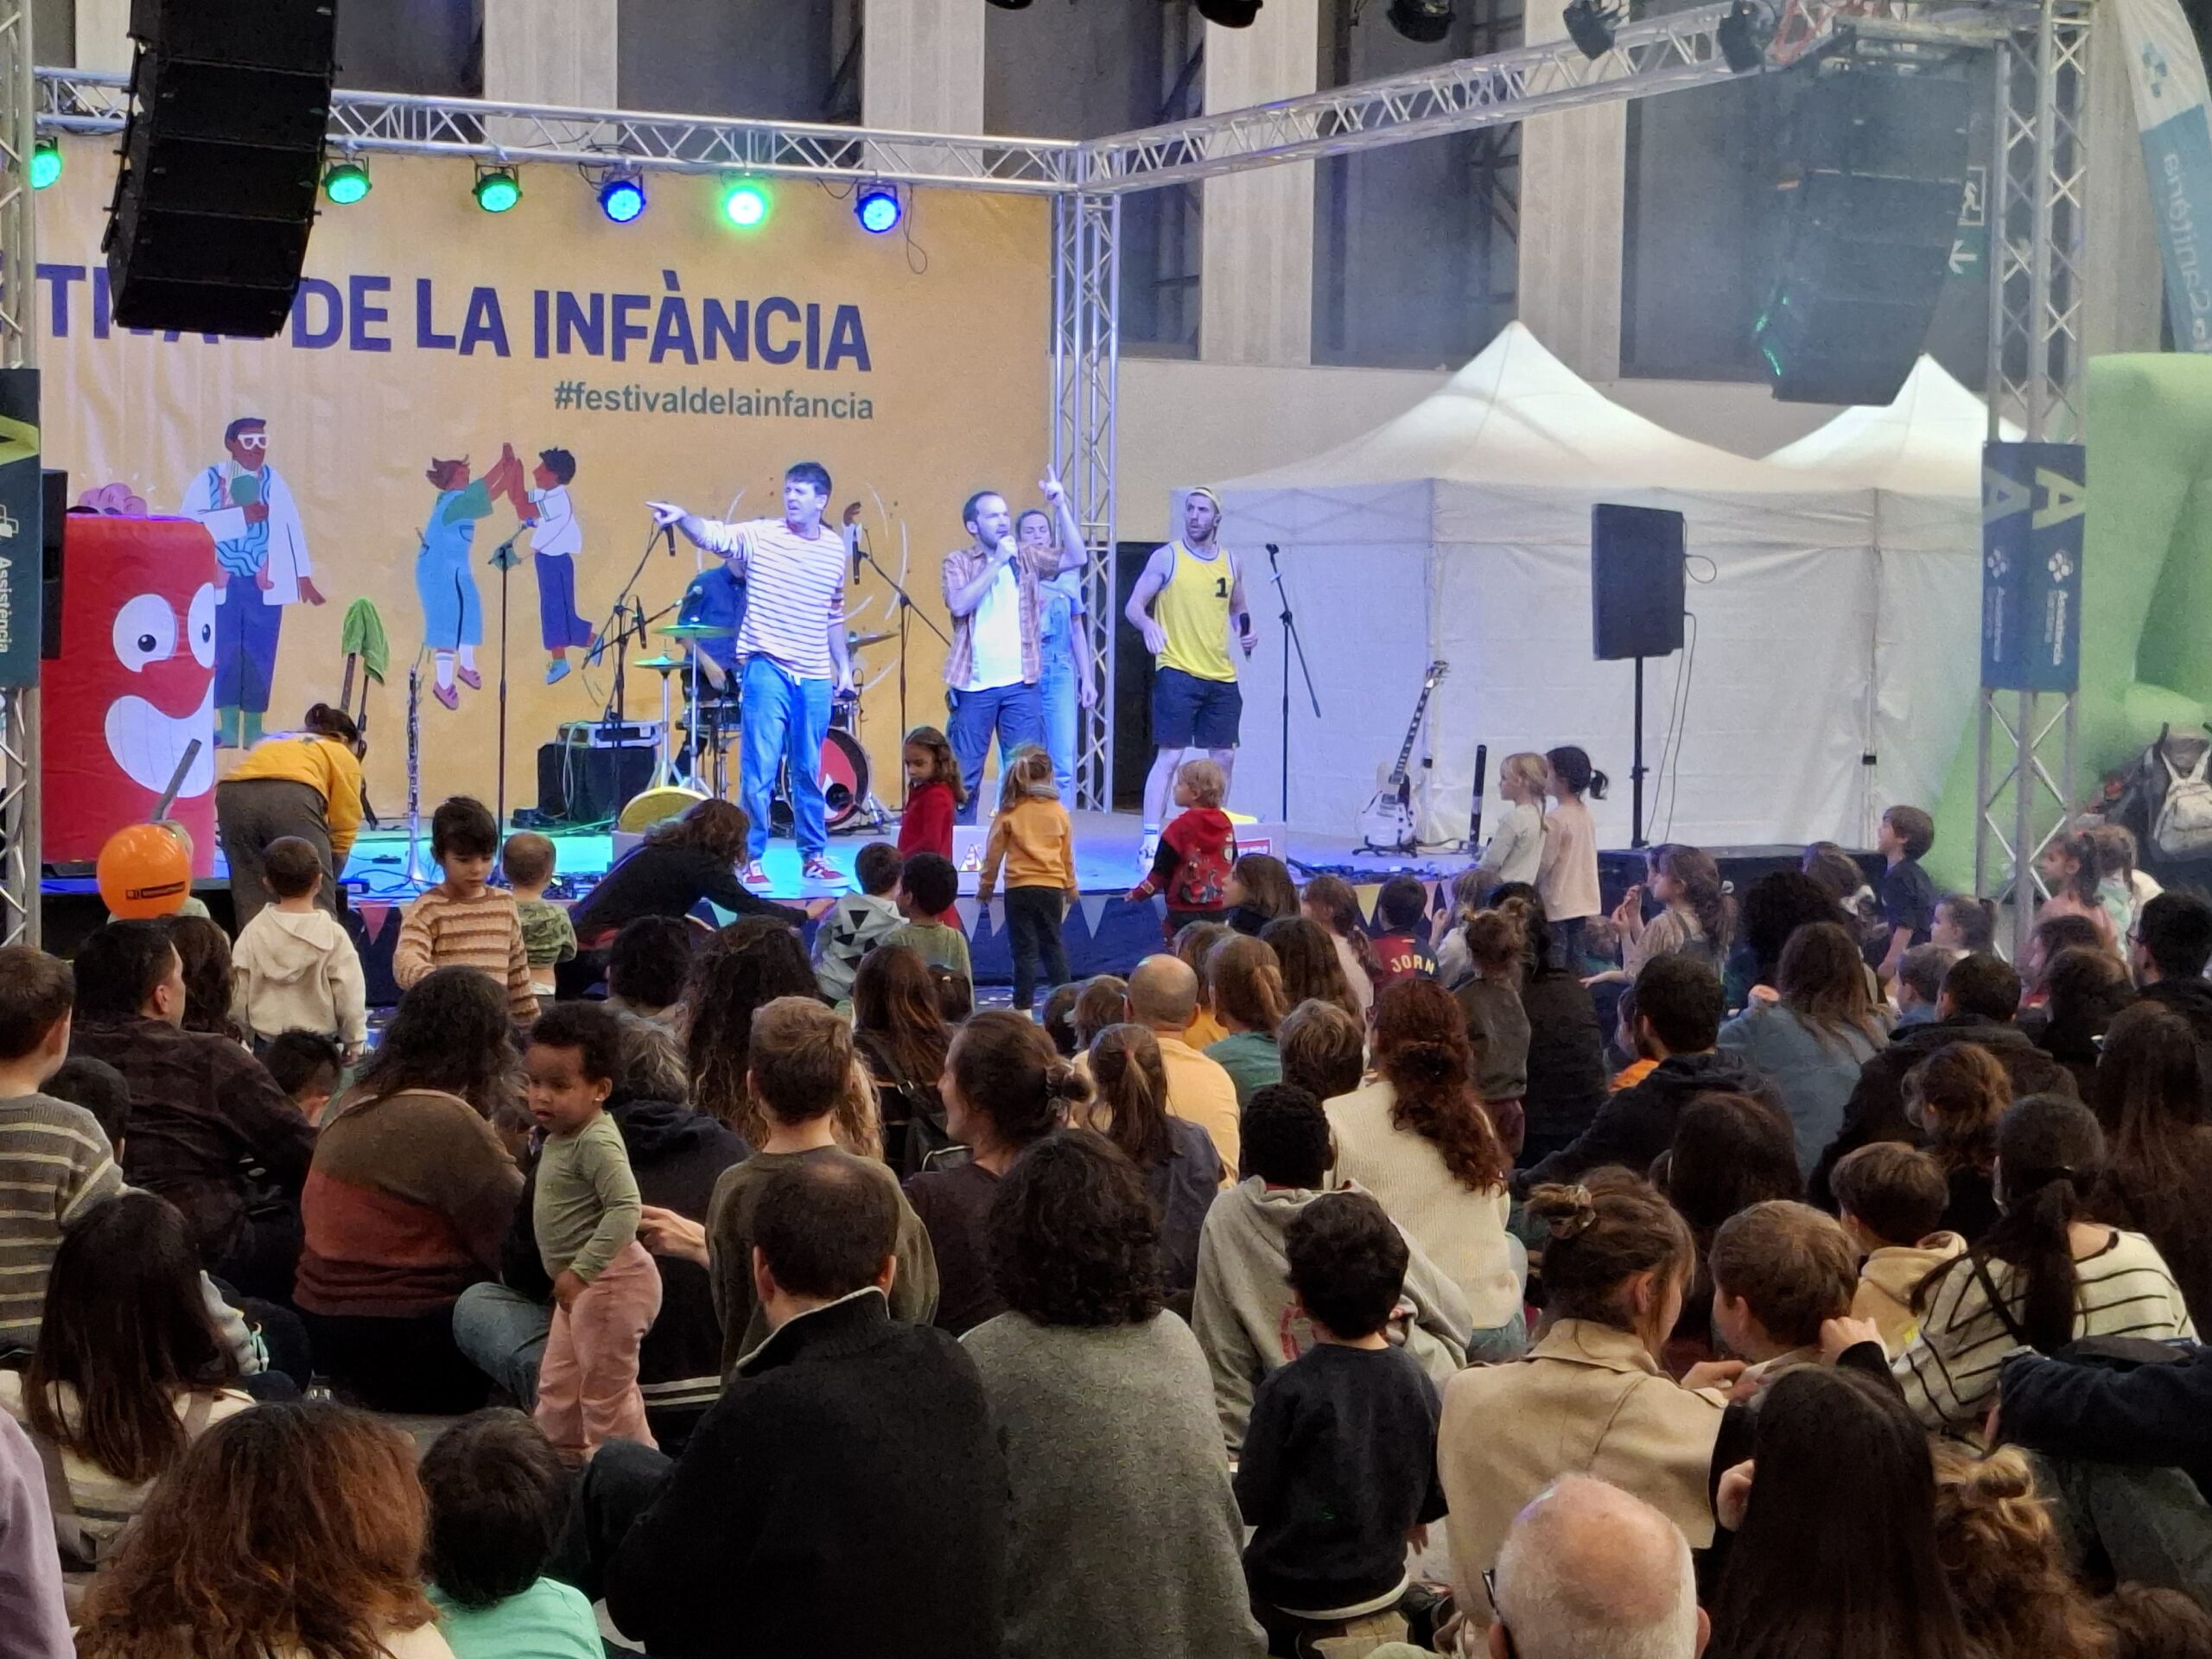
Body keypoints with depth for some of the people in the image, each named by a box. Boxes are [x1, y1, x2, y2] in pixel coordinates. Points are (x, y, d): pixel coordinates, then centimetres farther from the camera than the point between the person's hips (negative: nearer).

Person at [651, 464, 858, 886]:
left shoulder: (835, 548, 9)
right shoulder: (761, 535, -4)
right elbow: (713, 534, -20)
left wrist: (844, 665, 17)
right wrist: (683, 518, -39)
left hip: (815, 678, 3)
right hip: (768, 670, -3)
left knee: (809, 773, 11)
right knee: (759, 770, -4)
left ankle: (814, 855, 22)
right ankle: (753, 859, 4)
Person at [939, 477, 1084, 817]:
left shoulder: (1027, 557, 8)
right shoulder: (958, 562, 2)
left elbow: (1076, 558, -4)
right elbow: (959, 604, -14)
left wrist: (1061, 506, -12)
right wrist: (997, 562, -13)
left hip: (1021, 686, 2)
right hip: (973, 687, -2)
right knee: (963, 778, 5)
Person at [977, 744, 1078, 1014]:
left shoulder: (1009, 813, -6)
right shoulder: (1058, 812, 2)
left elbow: (994, 852, -1)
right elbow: (1067, 853, 11)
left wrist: (986, 885, 12)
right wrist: (1071, 886, 24)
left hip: (1020, 888, -3)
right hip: (1053, 887, 3)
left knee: (1025, 947, 1)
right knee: (1053, 944, 15)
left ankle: (1024, 1005, 2)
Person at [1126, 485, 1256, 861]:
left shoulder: (1231, 563, 11)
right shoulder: (1166, 558, -2)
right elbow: (1133, 607, -4)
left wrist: (1247, 632, 2)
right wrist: (1148, 624, -26)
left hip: (1222, 677, 5)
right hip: (1177, 673, -5)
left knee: (1224, 757, 10)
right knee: (1169, 756, -11)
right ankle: (1150, 843, -10)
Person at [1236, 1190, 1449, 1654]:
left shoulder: (1288, 1389, -20)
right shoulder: (1415, 1381, -7)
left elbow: (1252, 1505, -13)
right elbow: (1434, 1501, 1)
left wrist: (1234, 1477, 8)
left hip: (1294, 1599, -5)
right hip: (1382, 1585, 5)